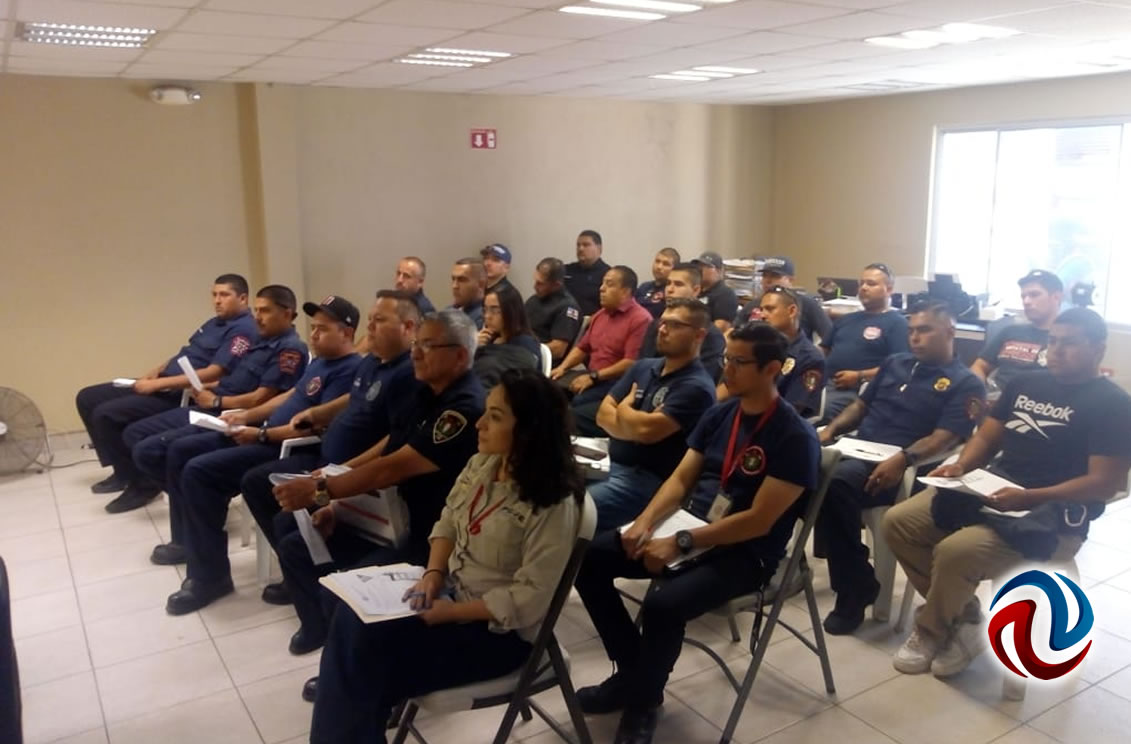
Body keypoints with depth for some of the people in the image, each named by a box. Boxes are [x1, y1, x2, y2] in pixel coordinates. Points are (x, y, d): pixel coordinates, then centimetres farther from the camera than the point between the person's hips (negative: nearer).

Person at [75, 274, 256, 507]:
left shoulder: (243, 330, -15)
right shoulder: (215, 322, 17)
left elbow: (213, 373, -23)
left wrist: (158, 383, -20)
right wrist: (156, 371, 5)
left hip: (180, 396, -11)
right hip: (162, 384, 11)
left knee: (105, 413, -21)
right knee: (87, 398, 10)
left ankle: (138, 480, -3)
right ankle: (123, 469, 17)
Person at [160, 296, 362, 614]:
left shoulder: (348, 370, -17)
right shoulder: (320, 361, 17)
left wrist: (262, 435, -20)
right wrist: (247, 415, 11)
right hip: (267, 434, 11)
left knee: (198, 471, -24)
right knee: (180, 450, 11)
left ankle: (210, 576, -13)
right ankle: (188, 541, 25)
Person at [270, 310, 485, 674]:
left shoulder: (466, 409, -24)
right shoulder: (425, 392, 6)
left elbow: (395, 468, -27)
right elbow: (383, 451, 8)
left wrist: (321, 491, -25)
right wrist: (338, 504, -2)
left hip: (428, 536, -9)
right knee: (295, 542, 7)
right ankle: (323, 628, 27)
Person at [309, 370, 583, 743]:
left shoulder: (553, 503, -24)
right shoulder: (481, 464, -1)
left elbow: (529, 599, -23)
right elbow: (447, 523, 8)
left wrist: (451, 612, -21)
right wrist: (433, 574, -10)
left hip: (497, 629, -7)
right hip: (450, 590, 7)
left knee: (368, 645, -16)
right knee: (352, 618, -13)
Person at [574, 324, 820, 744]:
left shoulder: (795, 437, -15)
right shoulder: (718, 414, 6)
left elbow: (759, 521, -20)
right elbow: (681, 479, 8)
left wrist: (680, 543, -24)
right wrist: (645, 521, -11)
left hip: (745, 554, -7)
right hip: (691, 528, 7)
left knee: (663, 605, -32)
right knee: (588, 559, -7)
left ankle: (643, 702, -1)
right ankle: (633, 671, 7)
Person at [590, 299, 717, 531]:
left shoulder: (696, 387, -13)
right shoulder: (643, 367, 12)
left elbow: (646, 429, -21)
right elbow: (603, 414, 8)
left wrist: (623, 409, -1)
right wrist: (632, 421, -12)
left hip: (646, 480, -8)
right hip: (609, 462, 8)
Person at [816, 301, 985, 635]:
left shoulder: (965, 384, 4)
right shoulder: (895, 363, 23)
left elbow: (943, 439, -9)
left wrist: (903, 459, -27)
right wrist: (831, 429, 4)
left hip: (898, 467, -6)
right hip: (857, 450, 6)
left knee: (834, 482, -35)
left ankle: (855, 590, -19)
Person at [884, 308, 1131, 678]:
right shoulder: (1025, 383, 15)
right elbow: (986, 439, 17)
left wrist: (1028, 498, -23)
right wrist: (960, 467, -6)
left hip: (1055, 514, -7)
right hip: (992, 489, 7)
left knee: (956, 549, -31)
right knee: (897, 521, -10)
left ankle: (930, 631, 0)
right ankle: (965, 619, 1)